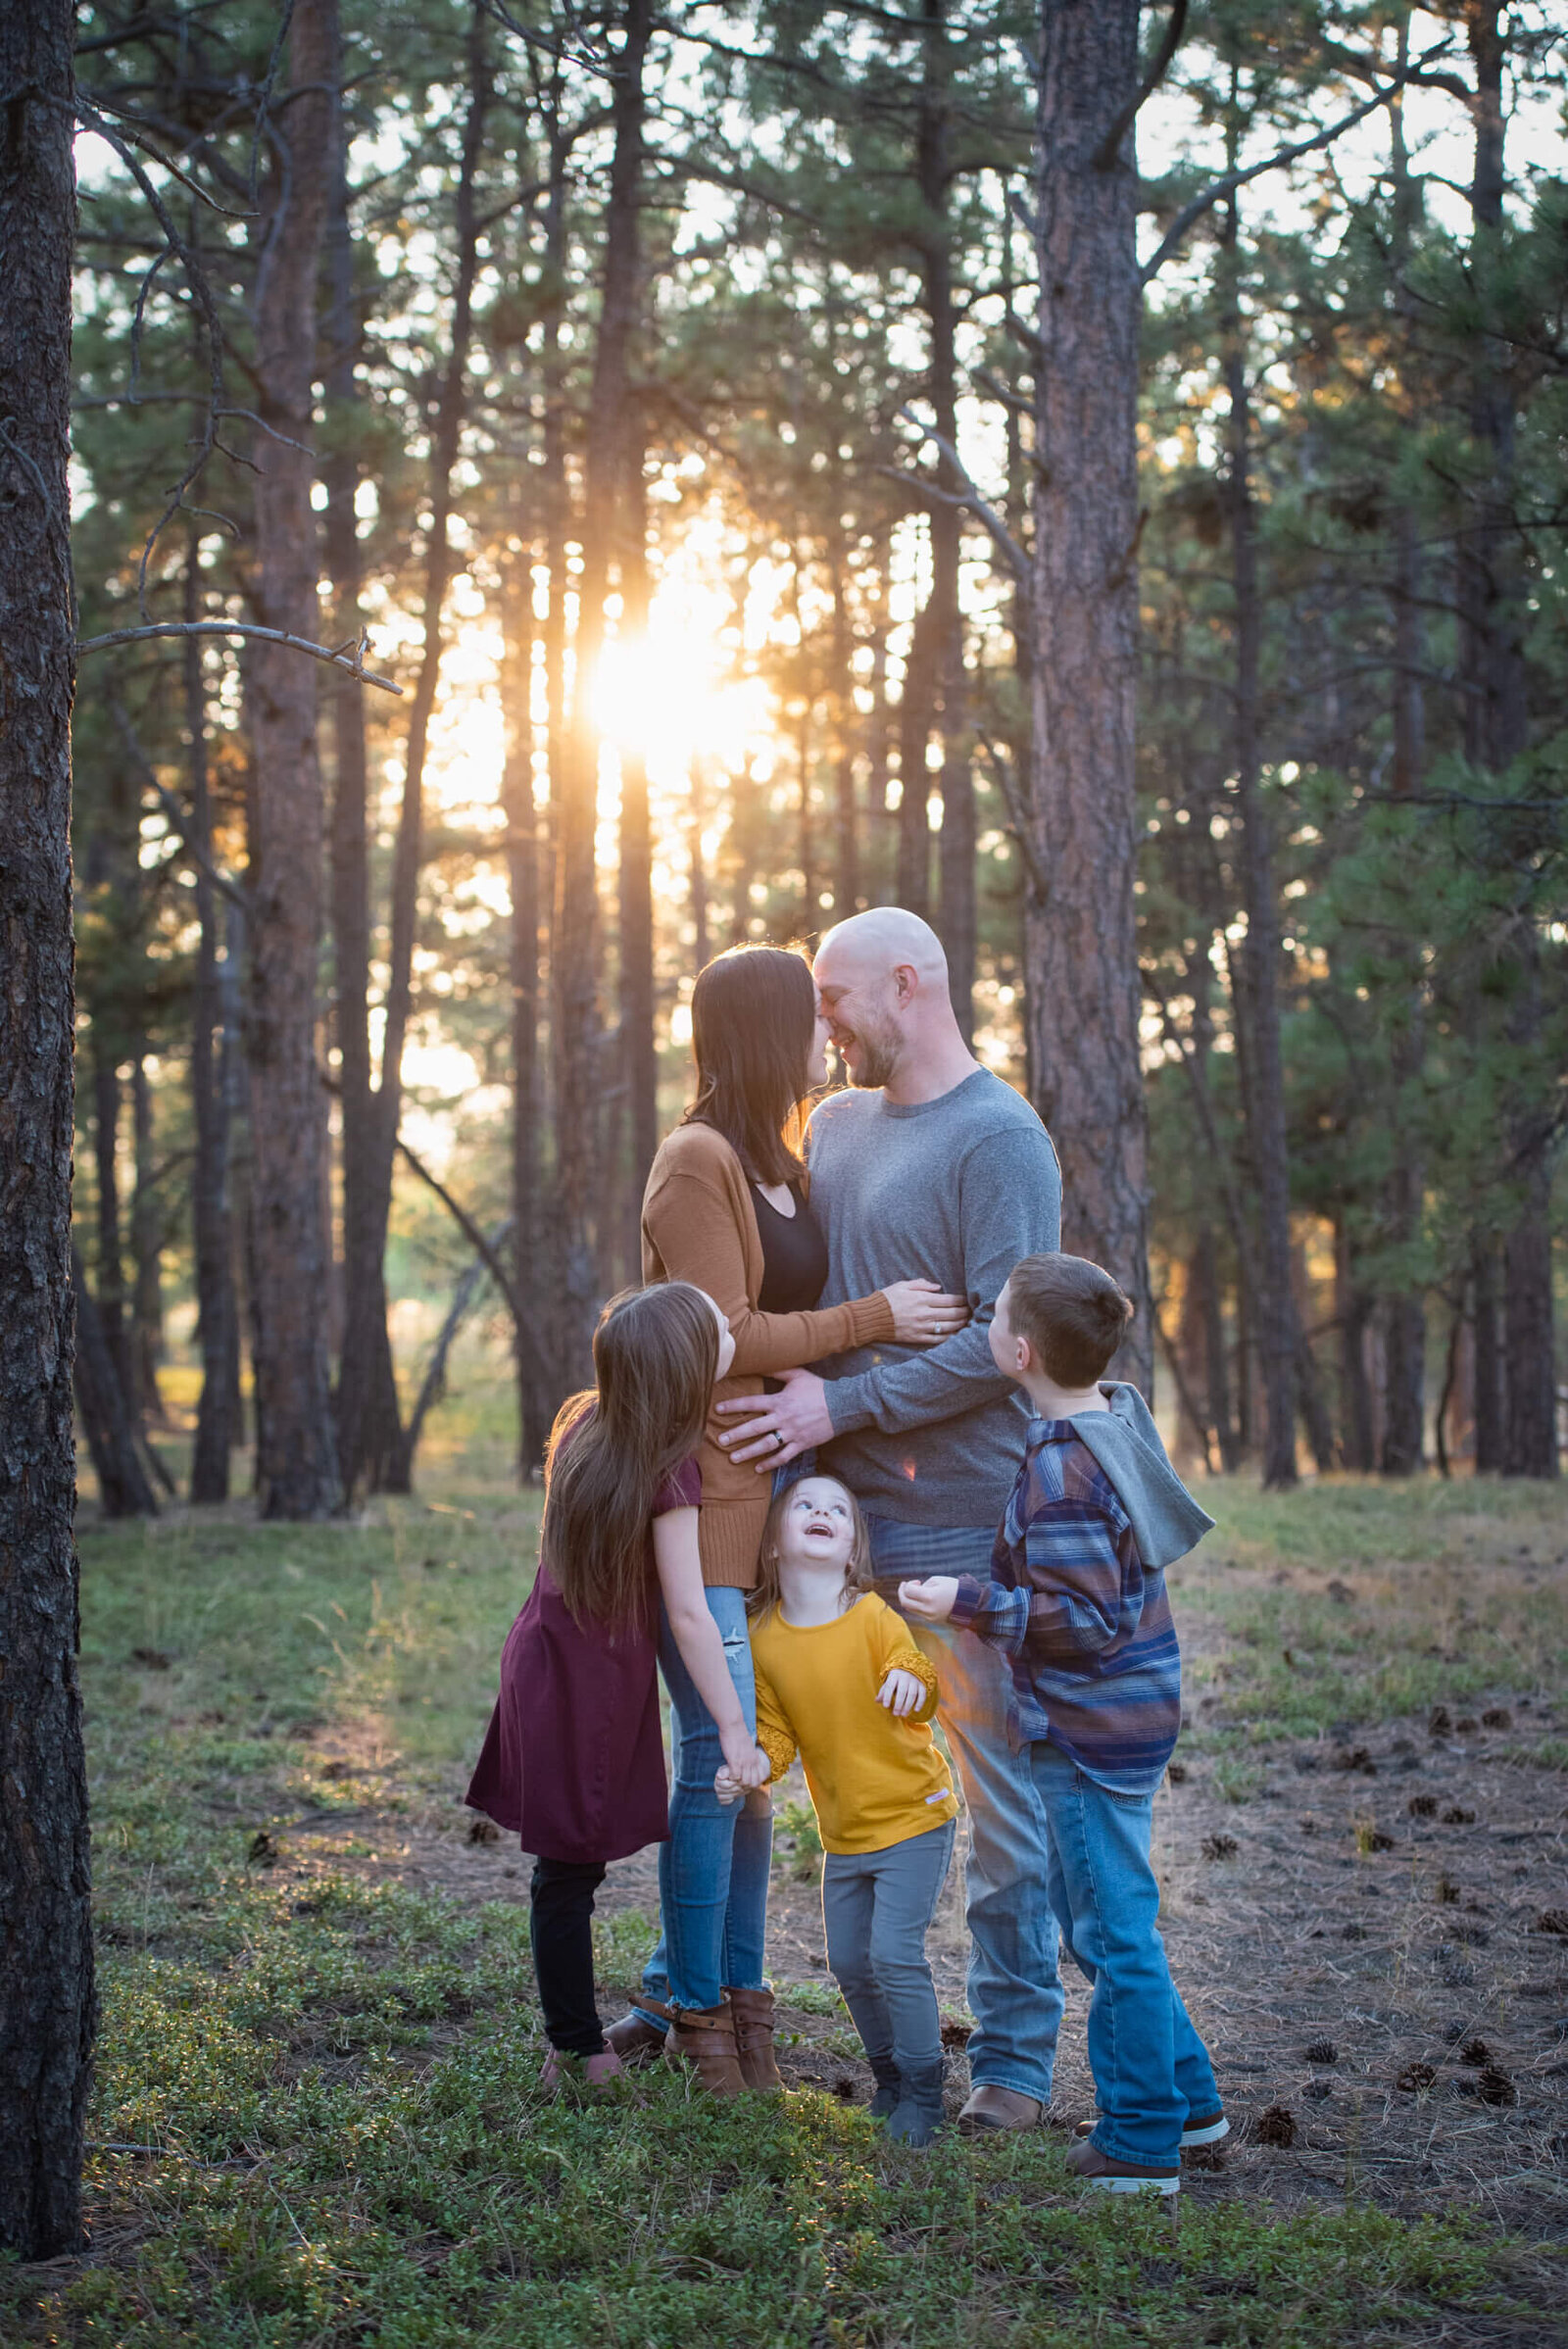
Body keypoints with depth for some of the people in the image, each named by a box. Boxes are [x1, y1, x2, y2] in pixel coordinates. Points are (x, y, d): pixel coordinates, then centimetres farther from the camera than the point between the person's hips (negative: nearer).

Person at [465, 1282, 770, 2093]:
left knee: (567, 1870, 11)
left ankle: (575, 2045, 19)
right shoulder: (668, 1474, -18)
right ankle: (577, 2051, 9)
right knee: (571, 1868, 1)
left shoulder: (583, 1426, 3)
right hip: (595, 1688, -7)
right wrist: (735, 1730, -13)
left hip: (545, 1660, 7)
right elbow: (688, 1616, -17)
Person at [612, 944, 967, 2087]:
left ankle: (707, 1989, 20)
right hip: (701, 1488, -8)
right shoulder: (699, 1159, -11)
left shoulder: (789, 1167, 17)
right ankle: (701, 2009, 4)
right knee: (722, 1752, -7)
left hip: (776, 1491, 8)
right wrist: (875, 1318, -11)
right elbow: (726, 1339, -15)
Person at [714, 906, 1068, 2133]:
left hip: (964, 1522, -7)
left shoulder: (999, 1139, -10)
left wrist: (843, 1406, -17)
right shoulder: (833, 1123, 14)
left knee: (1000, 1785, 2)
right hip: (839, 1513, 7)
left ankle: (1015, 2052, 11)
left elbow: (1007, 1341, -16)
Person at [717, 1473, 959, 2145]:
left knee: (895, 1952, -10)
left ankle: (922, 2090, 6)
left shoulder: (873, 1617, -16)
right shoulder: (763, 1638, -4)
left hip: (911, 1813, -5)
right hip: (842, 1831, 5)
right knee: (849, 1962, 10)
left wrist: (911, 1681, -41)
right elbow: (777, 1732, 4)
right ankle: (889, 2076, 31)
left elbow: (921, 1698, -19)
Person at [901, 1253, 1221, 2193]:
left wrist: (968, 1603, -21)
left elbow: (1084, 1618, -24)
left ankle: (1142, 2145, 11)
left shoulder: (1059, 1470, -23)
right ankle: (1188, 2097, 29)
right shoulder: (1121, 1412, 5)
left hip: (1092, 1732, -10)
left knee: (1116, 1931, 1)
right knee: (1106, 1921, 20)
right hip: (1134, 1710, 10)